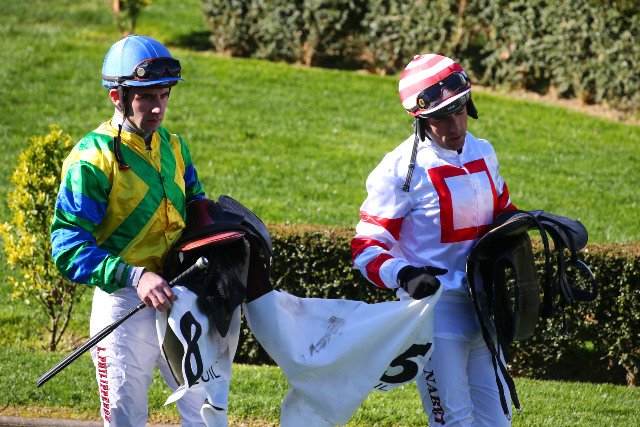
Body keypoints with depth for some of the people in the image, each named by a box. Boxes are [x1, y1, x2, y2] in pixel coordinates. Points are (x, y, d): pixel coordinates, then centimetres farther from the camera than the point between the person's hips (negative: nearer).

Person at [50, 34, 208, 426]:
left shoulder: (173, 146, 9)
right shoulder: (92, 158, -14)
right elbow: (69, 248, -19)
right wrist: (134, 276, -31)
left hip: (178, 297, 6)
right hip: (123, 302, -6)